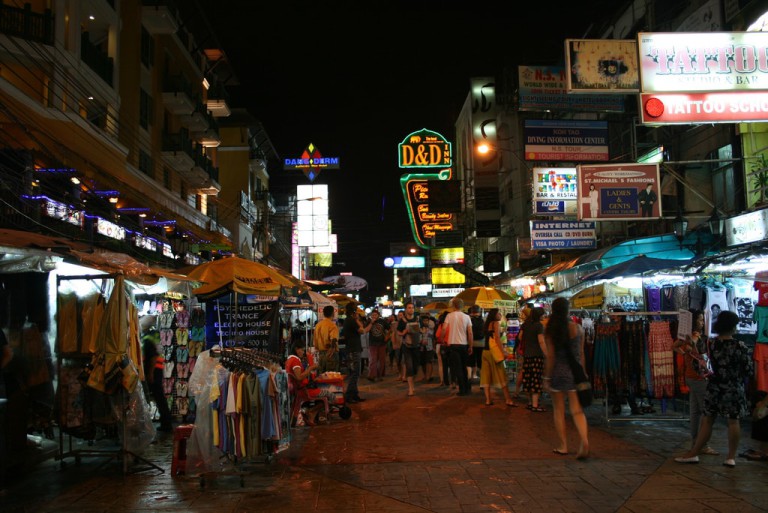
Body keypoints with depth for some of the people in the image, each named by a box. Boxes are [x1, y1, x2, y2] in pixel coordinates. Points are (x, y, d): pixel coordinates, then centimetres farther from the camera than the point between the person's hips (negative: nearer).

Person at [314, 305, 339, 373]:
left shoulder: (318, 325, 8)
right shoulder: (332, 325, -13)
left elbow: (314, 340, 15)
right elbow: (334, 340, -28)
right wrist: (333, 348, -17)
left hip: (321, 353, 7)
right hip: (331, 354, -6)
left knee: (322, 375, 12)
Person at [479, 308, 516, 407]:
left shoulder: (486, 324, 16)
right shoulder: (495, 323, -6)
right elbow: (497, 339, -14)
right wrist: (503, 352, -15)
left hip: (485, 351, 8)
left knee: (486, 376, 4)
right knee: (501, 376, -3)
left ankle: (488, 399, 2)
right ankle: (508, 399, -2)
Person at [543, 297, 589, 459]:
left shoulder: (550, 330, -7)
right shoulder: (577, 328, 0)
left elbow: (550, 356, -8)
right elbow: (581, 354, 4)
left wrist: (547, 378, -3)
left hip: (557, 372, -2)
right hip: (574, 372, 2)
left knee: (558, 410, 10)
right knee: (577, 410, 3)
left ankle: (563, 446, 16)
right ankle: (584, 440, -18)